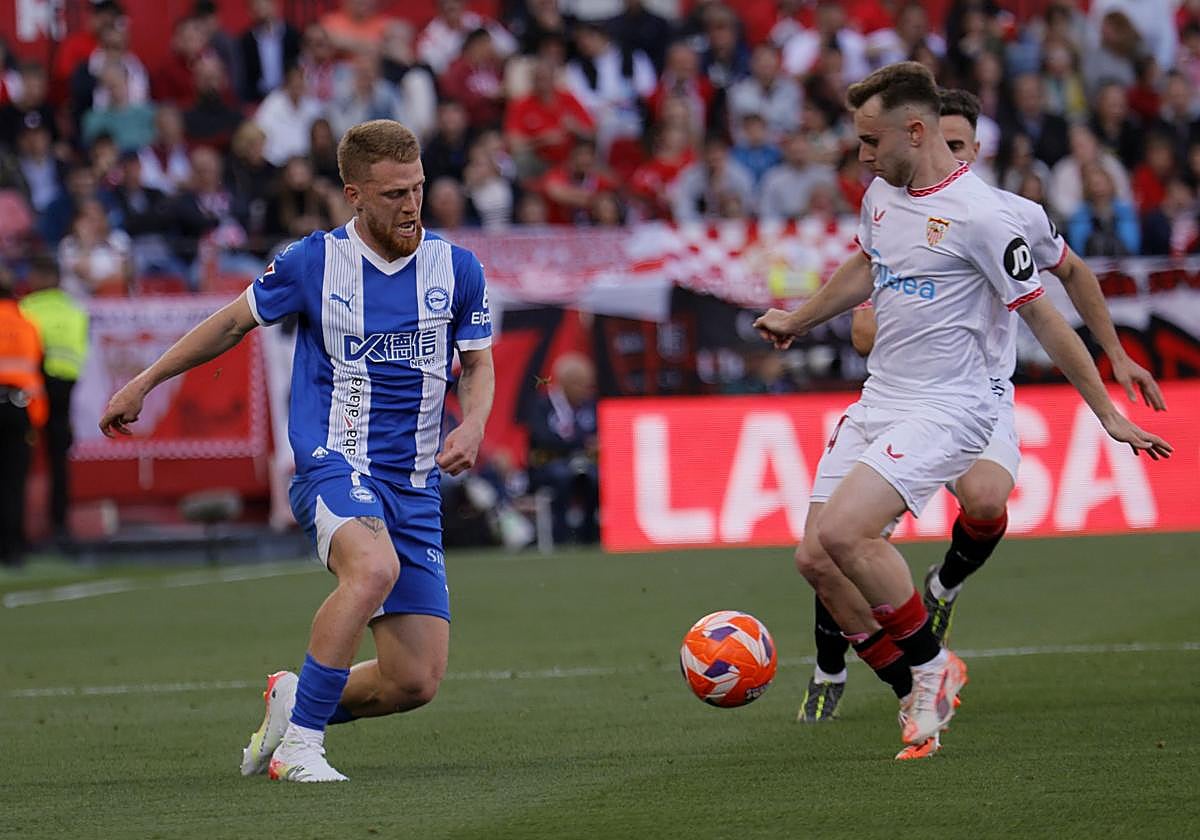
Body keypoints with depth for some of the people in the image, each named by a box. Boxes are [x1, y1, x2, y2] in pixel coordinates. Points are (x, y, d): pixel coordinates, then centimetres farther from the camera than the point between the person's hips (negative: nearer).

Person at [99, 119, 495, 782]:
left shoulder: (456, 269, 2)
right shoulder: (313, 262, -3)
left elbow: (478, 367, 14)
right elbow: (234, 322, 13)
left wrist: (472, 425, -9)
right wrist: (144, 383, 18)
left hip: (415, 483, 4)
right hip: (332, 462, -4)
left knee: (416, 682, -4)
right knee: (374, 567, -38)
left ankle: (294, 699, 25)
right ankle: (298, 740, -27)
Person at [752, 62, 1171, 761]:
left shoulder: (978, 215, -16)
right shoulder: (882, 195, 7)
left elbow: (1041, 314, -11)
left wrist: (1107, 413, -7)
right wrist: (796, 322, 41)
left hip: (946, 409, -8)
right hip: (878, 401, 8)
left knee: (844, 532, -25)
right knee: (816, 558, -2)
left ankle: (931, 665, -4)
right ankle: (923, 699, 10)